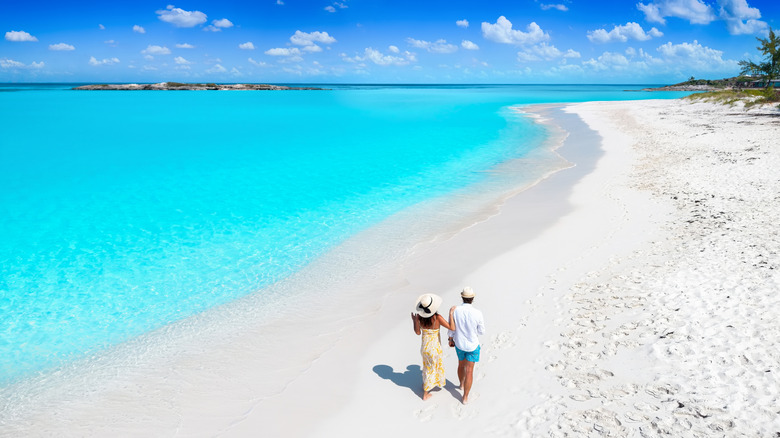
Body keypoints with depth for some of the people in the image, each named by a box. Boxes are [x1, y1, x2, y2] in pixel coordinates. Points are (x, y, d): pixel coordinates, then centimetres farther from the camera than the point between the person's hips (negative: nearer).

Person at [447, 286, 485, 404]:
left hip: (459, 344, 3)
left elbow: (451, 328, -5)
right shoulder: (477, 314, -26)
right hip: (472, 345, -3)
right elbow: (481, 331, -11)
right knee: (469, 371, 10)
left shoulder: (454, 310, -19)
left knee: (461, 365, 29)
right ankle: (465, 397, 19)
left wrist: (451, 339, 12)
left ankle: (462, 384, 53)